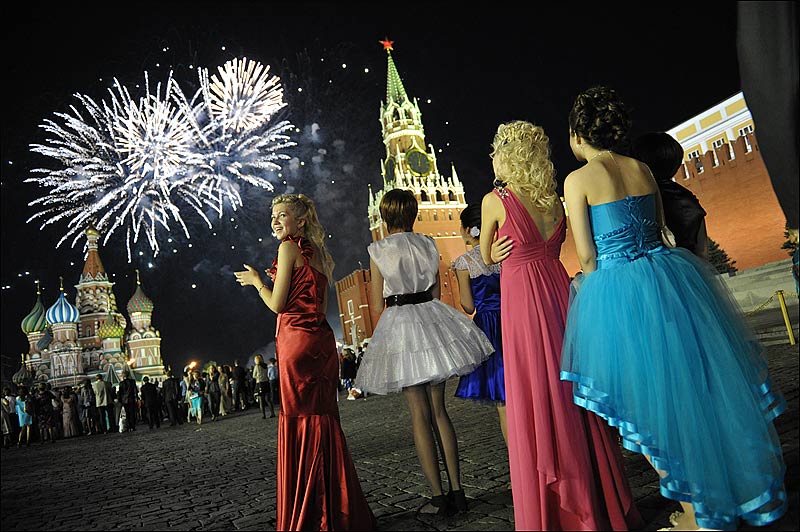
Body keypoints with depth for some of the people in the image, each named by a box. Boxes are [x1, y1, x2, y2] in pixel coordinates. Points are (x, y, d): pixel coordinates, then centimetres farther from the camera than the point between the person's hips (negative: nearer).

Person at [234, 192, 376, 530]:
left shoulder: (289, 247, -6)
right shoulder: (318, 253, 19)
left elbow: (277, 304, -9)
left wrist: (256, 280, 8)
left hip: (298, 340, -9)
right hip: (321, 339, 9)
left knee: (300, 423, -2)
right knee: (323, 420, 12)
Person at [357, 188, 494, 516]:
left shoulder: (378, 250, -4)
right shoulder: (429, 244, 7)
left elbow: (378, 306, -2)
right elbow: (435, 292, 11)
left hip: (399, 324, -3)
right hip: (432, 318, 4)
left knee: (419, 414, 2)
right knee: (439, 410, 10)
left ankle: (438, 497, 6)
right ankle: (457, 491, 12)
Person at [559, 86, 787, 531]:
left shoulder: (577, 180, -8)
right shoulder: (642, 169, 9)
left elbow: (587, 255, -9)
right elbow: (660, 229, 14)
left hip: (620, 291, -6)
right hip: (672, 278, 6)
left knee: (654, 397, 7)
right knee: (698, 385, 18)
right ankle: (741, 493, 34)